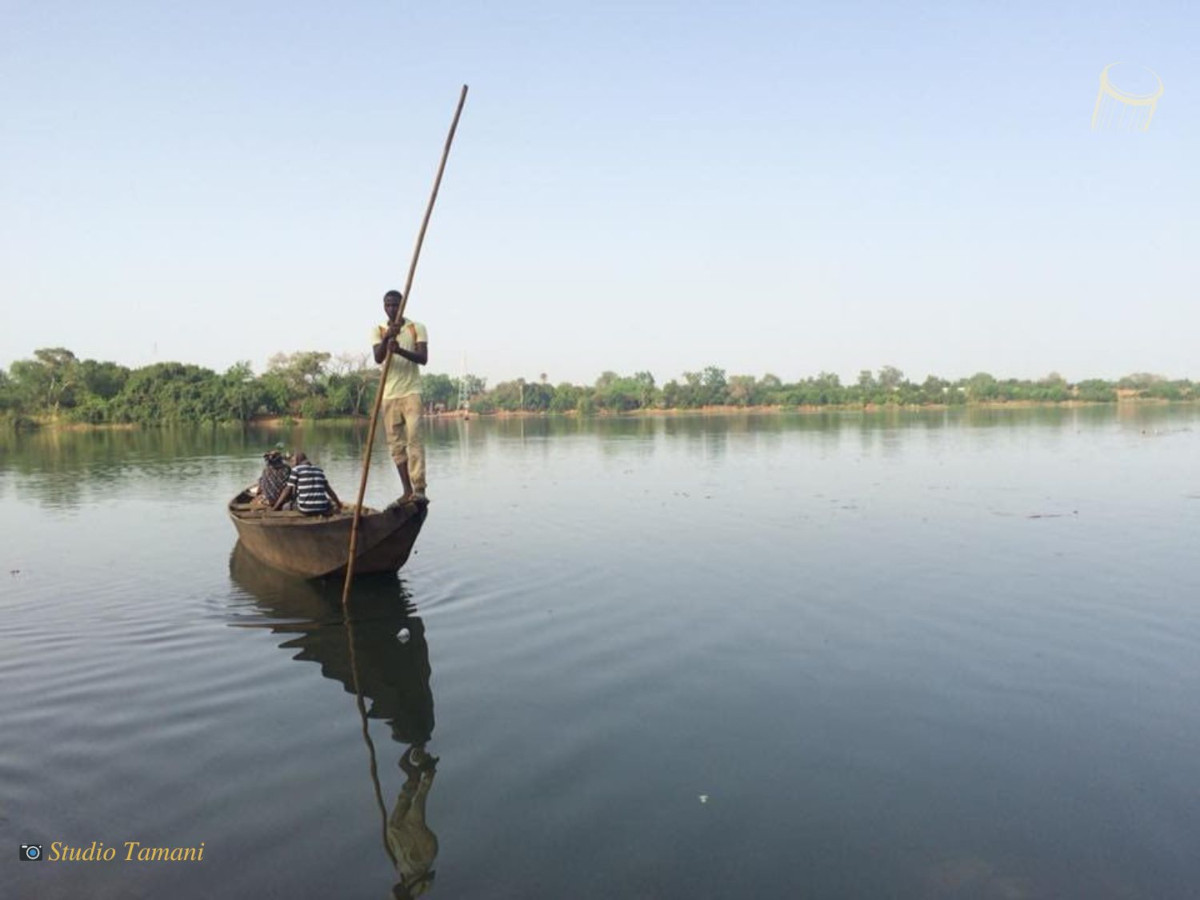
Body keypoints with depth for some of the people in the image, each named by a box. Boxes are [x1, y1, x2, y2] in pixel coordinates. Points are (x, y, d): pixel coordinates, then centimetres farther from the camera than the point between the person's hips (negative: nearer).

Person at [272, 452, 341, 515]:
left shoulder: (296, 469, 3)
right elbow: (328, 489, 20)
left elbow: (288, 490, -2)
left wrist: (275, 508, 2)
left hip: (305, 508, -4)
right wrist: (338, 503, 30)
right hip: (322, 509, 4)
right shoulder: (318, 469, 16)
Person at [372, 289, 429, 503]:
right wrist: (387, 338, -29)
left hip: (411, 392, -3)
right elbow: (378, 358, -10)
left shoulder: (417, 328, 3)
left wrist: (400, 350, -27)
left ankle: (419, 489, -18)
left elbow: (423, 358, -9)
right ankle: (407, 491, 10)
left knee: (414, 438, -15)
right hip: (389, 395, 3)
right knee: (396, 444, 3)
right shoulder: (378, 331, 7)